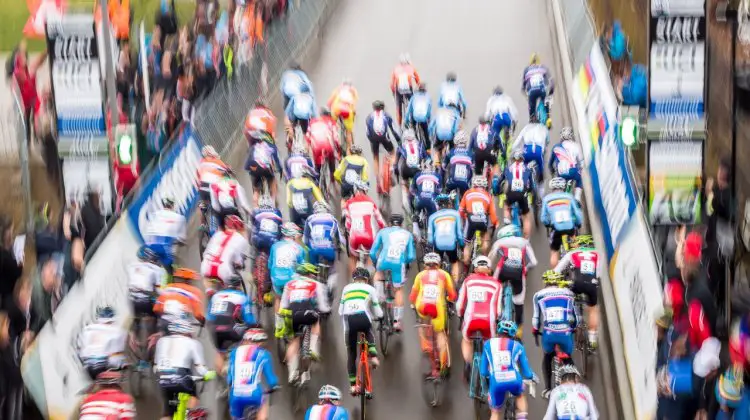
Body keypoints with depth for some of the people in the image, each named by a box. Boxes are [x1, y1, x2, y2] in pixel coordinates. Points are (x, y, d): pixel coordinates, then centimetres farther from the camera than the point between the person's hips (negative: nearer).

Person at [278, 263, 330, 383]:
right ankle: (314, 348, 15)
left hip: (291, 314, 2)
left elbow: (283, 306, 26)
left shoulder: (289, 285, 27)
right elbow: (323, 307, 16)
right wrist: (328, 310, 38)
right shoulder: (316, 284, 20)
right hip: (307, 312, -2)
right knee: (316, 320, 32)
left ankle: (292, 372, 5)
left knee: (294, 341, 18)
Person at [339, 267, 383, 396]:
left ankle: (353, 385, 12)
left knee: (351, 353, 15)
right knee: (368, 332, 36)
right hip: (363, 318, -1)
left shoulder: (346, 288, 26)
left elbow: (340, 311, 20)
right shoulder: (370, 288, 20)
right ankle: (373, 355, 16)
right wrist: (379, 316, 40)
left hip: (348, 320, 1)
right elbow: (378, 313, 18)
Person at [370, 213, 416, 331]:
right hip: (399, 264, 0)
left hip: (384, 261, 0)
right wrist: (406, 263, 33)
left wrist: (375, 263, 32)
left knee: (379, 274, 34)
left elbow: (372, 253, 14)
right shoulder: (408, 234, 20)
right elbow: (412, 256, 13)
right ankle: (397, 321, 11)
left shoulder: (383, 232, 18)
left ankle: (380, 297, 12)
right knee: (398, 290, 16)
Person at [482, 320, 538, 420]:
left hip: (496, 383, 0)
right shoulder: (517, 345, 17)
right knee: (520, 396, 35)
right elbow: (527, 372, 20)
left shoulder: (488, 344, 17)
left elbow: (483, 372, 19)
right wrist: (533, 376, 42)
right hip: (514, 381, 0)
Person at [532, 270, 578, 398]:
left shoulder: (539, 295, 11)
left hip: (548, 334, 0)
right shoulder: (569, 293, 15)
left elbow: (536, 318, 12)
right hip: (566, 333, 0)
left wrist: (535, 331, 30)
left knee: (547, 357, 28)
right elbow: (576, 316, 20)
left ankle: (547, 389, 21)